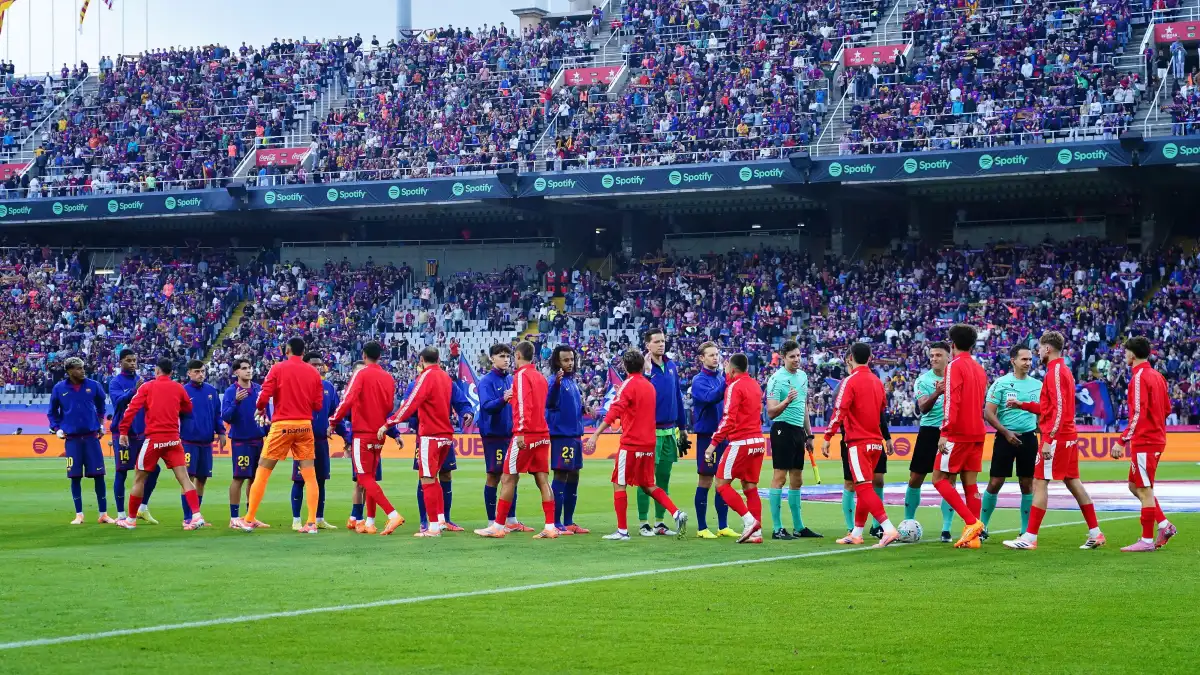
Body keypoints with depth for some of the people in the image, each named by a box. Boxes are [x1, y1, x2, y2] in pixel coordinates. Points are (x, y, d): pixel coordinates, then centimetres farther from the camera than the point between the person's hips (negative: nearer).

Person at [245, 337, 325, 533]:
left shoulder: (278, 369, -4)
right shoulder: (313, 372, 4)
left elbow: (264, 397, -9)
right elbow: (318, 405, 4)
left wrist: (260, 410, 11)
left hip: (282, 425, -2)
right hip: (305, 426, 2)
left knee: (262, 472, 7)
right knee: (309, 475, 4)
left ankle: (249, 519, 8)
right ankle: (312, 523, -2)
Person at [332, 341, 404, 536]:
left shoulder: (361, 374, -9)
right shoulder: (388, 378, 8)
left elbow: (347, 400, -18)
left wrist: (333, 423, -10)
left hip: (362, 434, -6)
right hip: (379, 435, 6)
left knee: (365, 478, -6)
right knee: (370, 478, 15)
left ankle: (393, 514, -21)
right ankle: (369, 523, 13)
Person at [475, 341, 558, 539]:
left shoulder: (521, 375, -8)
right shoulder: (540, 377, 16)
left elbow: (524, 404, -18)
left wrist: (521, 431, -22)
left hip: (525, 435, -8)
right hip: (543, 435, 8)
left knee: (508, 479, -2)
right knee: (543, 480, 5)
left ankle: (498, 527, 0)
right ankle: (550, 527, -1)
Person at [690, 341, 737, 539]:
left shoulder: (721, 377, 10)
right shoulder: (699, 381, -7)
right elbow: (711, 397, -27)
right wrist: (727, 381, -33)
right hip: (707, 435, -6)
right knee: (705, 481, -1)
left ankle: (723, 526, 15)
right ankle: (702, 528, 5)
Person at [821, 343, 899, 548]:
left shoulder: (850, 381, -10)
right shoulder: (877, 382, 10)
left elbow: (839, 412, -15)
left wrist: (827, 438, -11)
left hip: (858, 442, -7)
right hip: (875, 442, 7)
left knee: (864, 488, -11)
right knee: (865, 487, 15)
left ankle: (889, 529, -25)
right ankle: (856, 533, 22)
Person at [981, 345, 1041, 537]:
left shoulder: (1037, 385, 7)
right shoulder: (1001, 383, -5)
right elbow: (988, 413, -7)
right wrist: (1006, 432, -15)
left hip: (1029, 437, 3)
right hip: (1005, 437, -3)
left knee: (1027, 484, 5)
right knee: (995, 483, -3)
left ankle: (1025, 530, 12)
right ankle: (982, 527, 8)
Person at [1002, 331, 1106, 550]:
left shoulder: (1055, 372, -13)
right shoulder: (1063, 370, 17)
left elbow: (1059, 409, -21)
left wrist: (1049, 439, -24)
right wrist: (1022, 405, 25)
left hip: (1057, 437, -10)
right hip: (1069, 436, 10)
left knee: (1039, 483, -8)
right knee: (1073, 482, 13)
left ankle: (1030, 538, -9)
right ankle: (1095, 533, 15)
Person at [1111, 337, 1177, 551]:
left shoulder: (1139, 378, -16)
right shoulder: (1157, 376, 12)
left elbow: (1138, 414, -23)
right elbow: (1167, 408, 16)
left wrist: (1122, 441, -24)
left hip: (1144, 441, -9)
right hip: (1156, 439, 9)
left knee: (1144, 491, -4)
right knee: (1135, 486, 17)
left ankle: (1147, 540, 0)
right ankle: (1165, 525, 13)